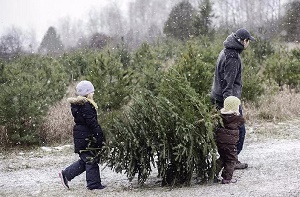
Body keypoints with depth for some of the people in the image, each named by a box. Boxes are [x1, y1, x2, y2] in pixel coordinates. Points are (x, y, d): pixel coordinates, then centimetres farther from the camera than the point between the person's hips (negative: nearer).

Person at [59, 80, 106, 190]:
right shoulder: (86, 105, -17)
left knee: (85, 159, 16)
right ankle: (94, 184, 4)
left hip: (80, 135, 10)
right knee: (91, 159, -2)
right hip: (86, 136, -10)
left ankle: (66, 175, 18)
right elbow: (91, 122, -19)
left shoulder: (78, 104, 13)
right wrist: (100, 134, -15)